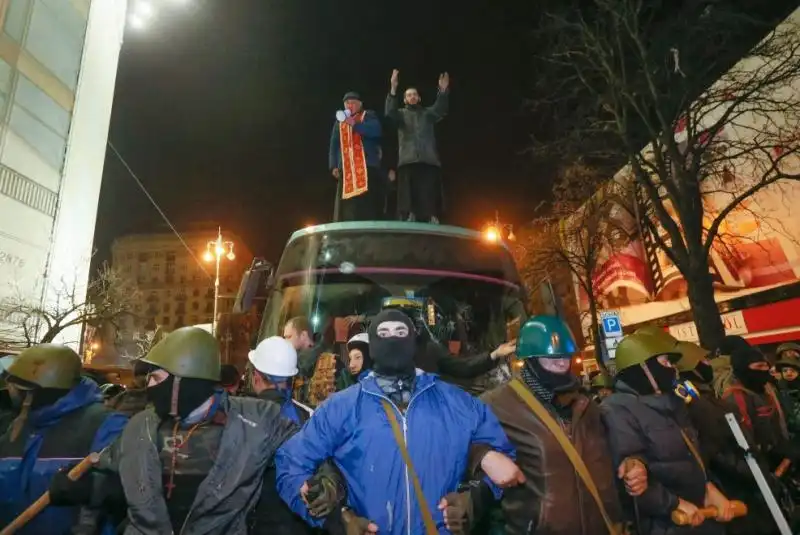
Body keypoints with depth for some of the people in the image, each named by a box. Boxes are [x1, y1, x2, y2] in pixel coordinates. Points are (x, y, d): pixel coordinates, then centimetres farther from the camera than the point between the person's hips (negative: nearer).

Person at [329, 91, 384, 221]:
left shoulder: (369, 116, 13)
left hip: (367, 167, -4)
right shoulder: (339, 122, 25)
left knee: (369, 208, -13)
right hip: (346, 170, 4)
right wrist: (333, 166, 7)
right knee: (348, 208, -4)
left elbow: (375, 131, -8)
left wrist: (354, 124, -14)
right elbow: (334, 145, 19)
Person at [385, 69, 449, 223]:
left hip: (429, 160, 1)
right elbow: (389, 113, -1)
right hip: (408, 160, -1)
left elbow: (440, 110, 3)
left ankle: (432, 222, -10)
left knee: (430, 198, -6)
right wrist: (393, 89, -16)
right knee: (409, 197, -7)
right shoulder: (401, 113, 20)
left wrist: (443, 91, -16)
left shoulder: (427, 113, 23)